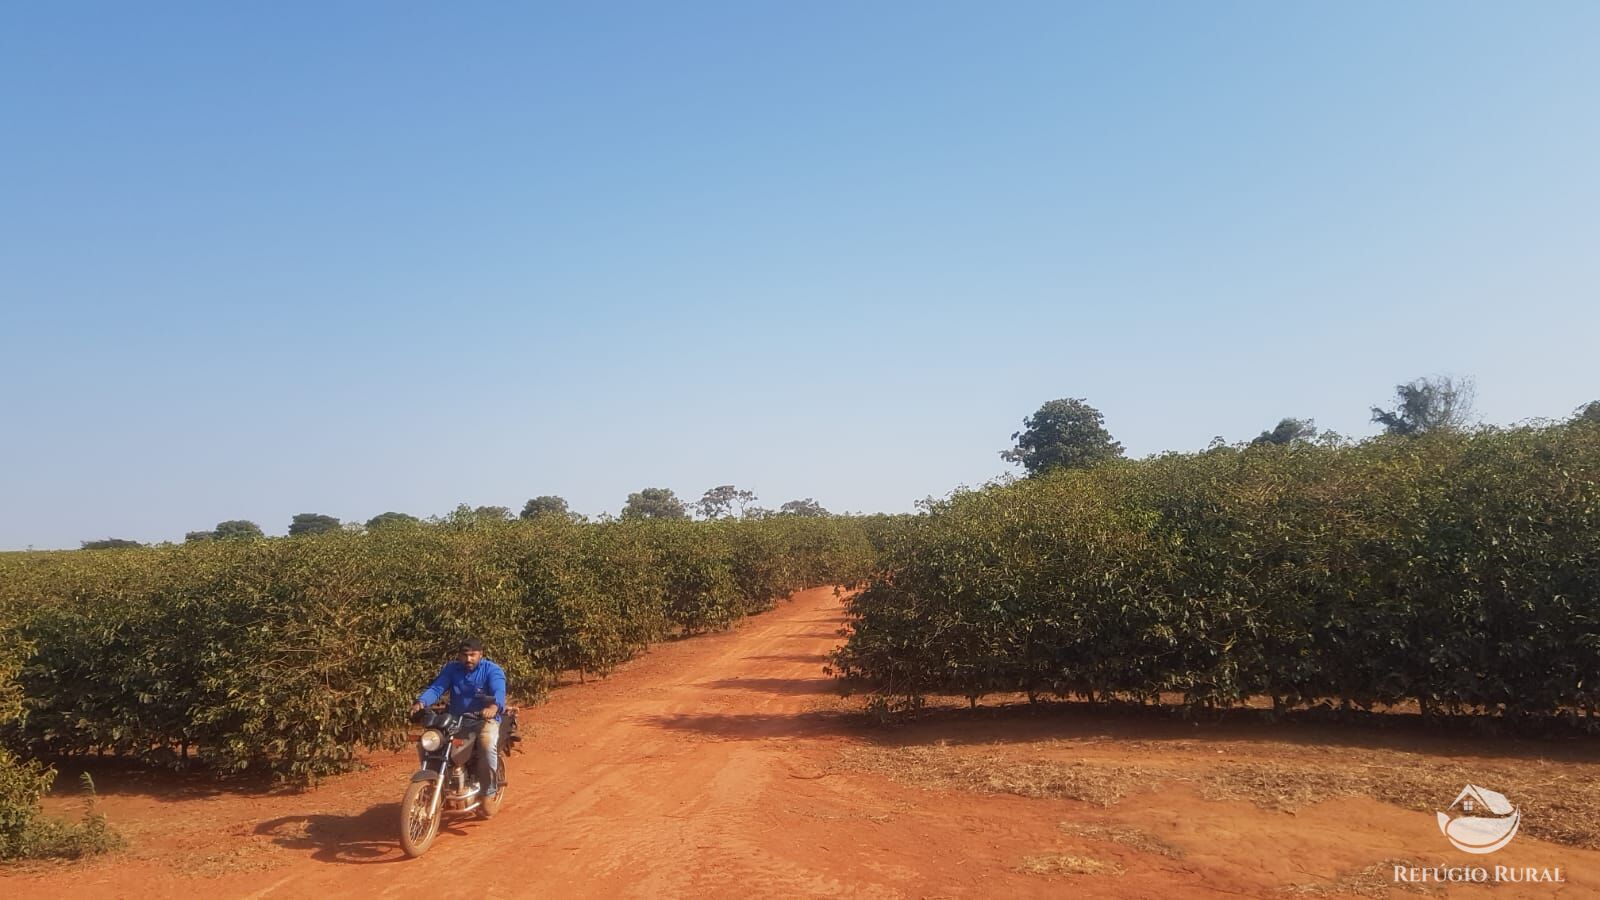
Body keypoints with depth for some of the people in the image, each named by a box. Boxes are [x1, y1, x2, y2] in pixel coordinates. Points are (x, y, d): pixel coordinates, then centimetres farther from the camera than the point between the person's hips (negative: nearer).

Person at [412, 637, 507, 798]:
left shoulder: (492, 670, -9)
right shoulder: (451, 668, 5)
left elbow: (499, 692, -26)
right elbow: (436, 688, -7)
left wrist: (494, 707, -50)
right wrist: (421, 702, -30)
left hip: (485, 719, -4)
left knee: (487, 746, -33)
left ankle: (488, 794, -15)